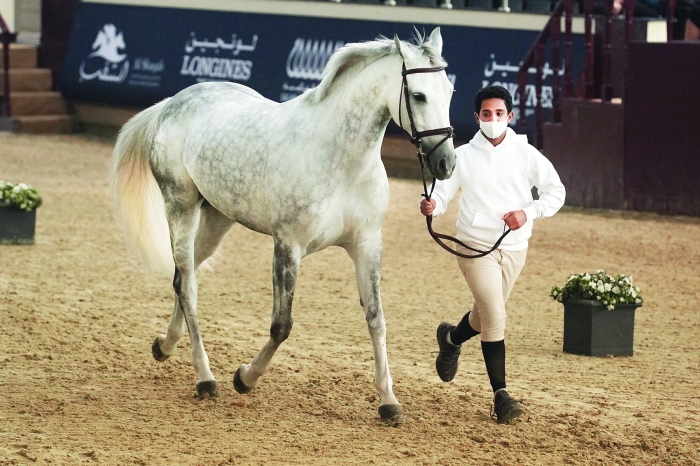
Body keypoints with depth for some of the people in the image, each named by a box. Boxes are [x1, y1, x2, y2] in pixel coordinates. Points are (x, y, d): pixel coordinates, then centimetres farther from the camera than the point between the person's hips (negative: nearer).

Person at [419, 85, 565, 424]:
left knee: (486, 314, 19)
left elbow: (555, 192, 3)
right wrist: (431, 205, -29)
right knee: (495, 317, -14)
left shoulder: (526, 154, 1)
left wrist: (528, 212, -13)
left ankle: (451, 338, 53)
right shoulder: (463, 155, -1)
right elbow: (443, 190, -5)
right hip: (475, 246, -3)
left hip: (514, 248, 3)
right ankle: (500, 395, -10)